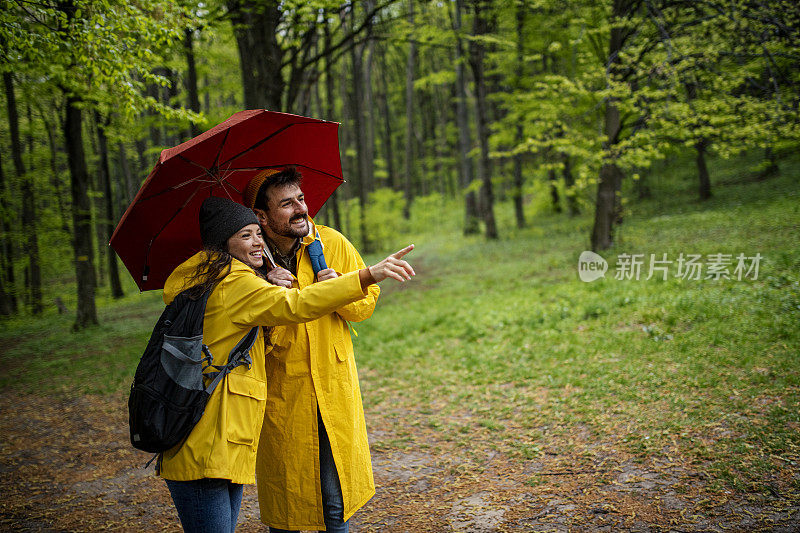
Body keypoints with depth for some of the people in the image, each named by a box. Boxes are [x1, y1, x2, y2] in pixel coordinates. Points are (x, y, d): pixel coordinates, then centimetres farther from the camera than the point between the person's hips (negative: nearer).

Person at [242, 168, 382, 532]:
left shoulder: (333, 243, -2)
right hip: (280, 394, -1)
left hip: (334, 389, 2)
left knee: (336, 502, 10)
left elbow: (367, 302, 4)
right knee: (285, 500, 11)